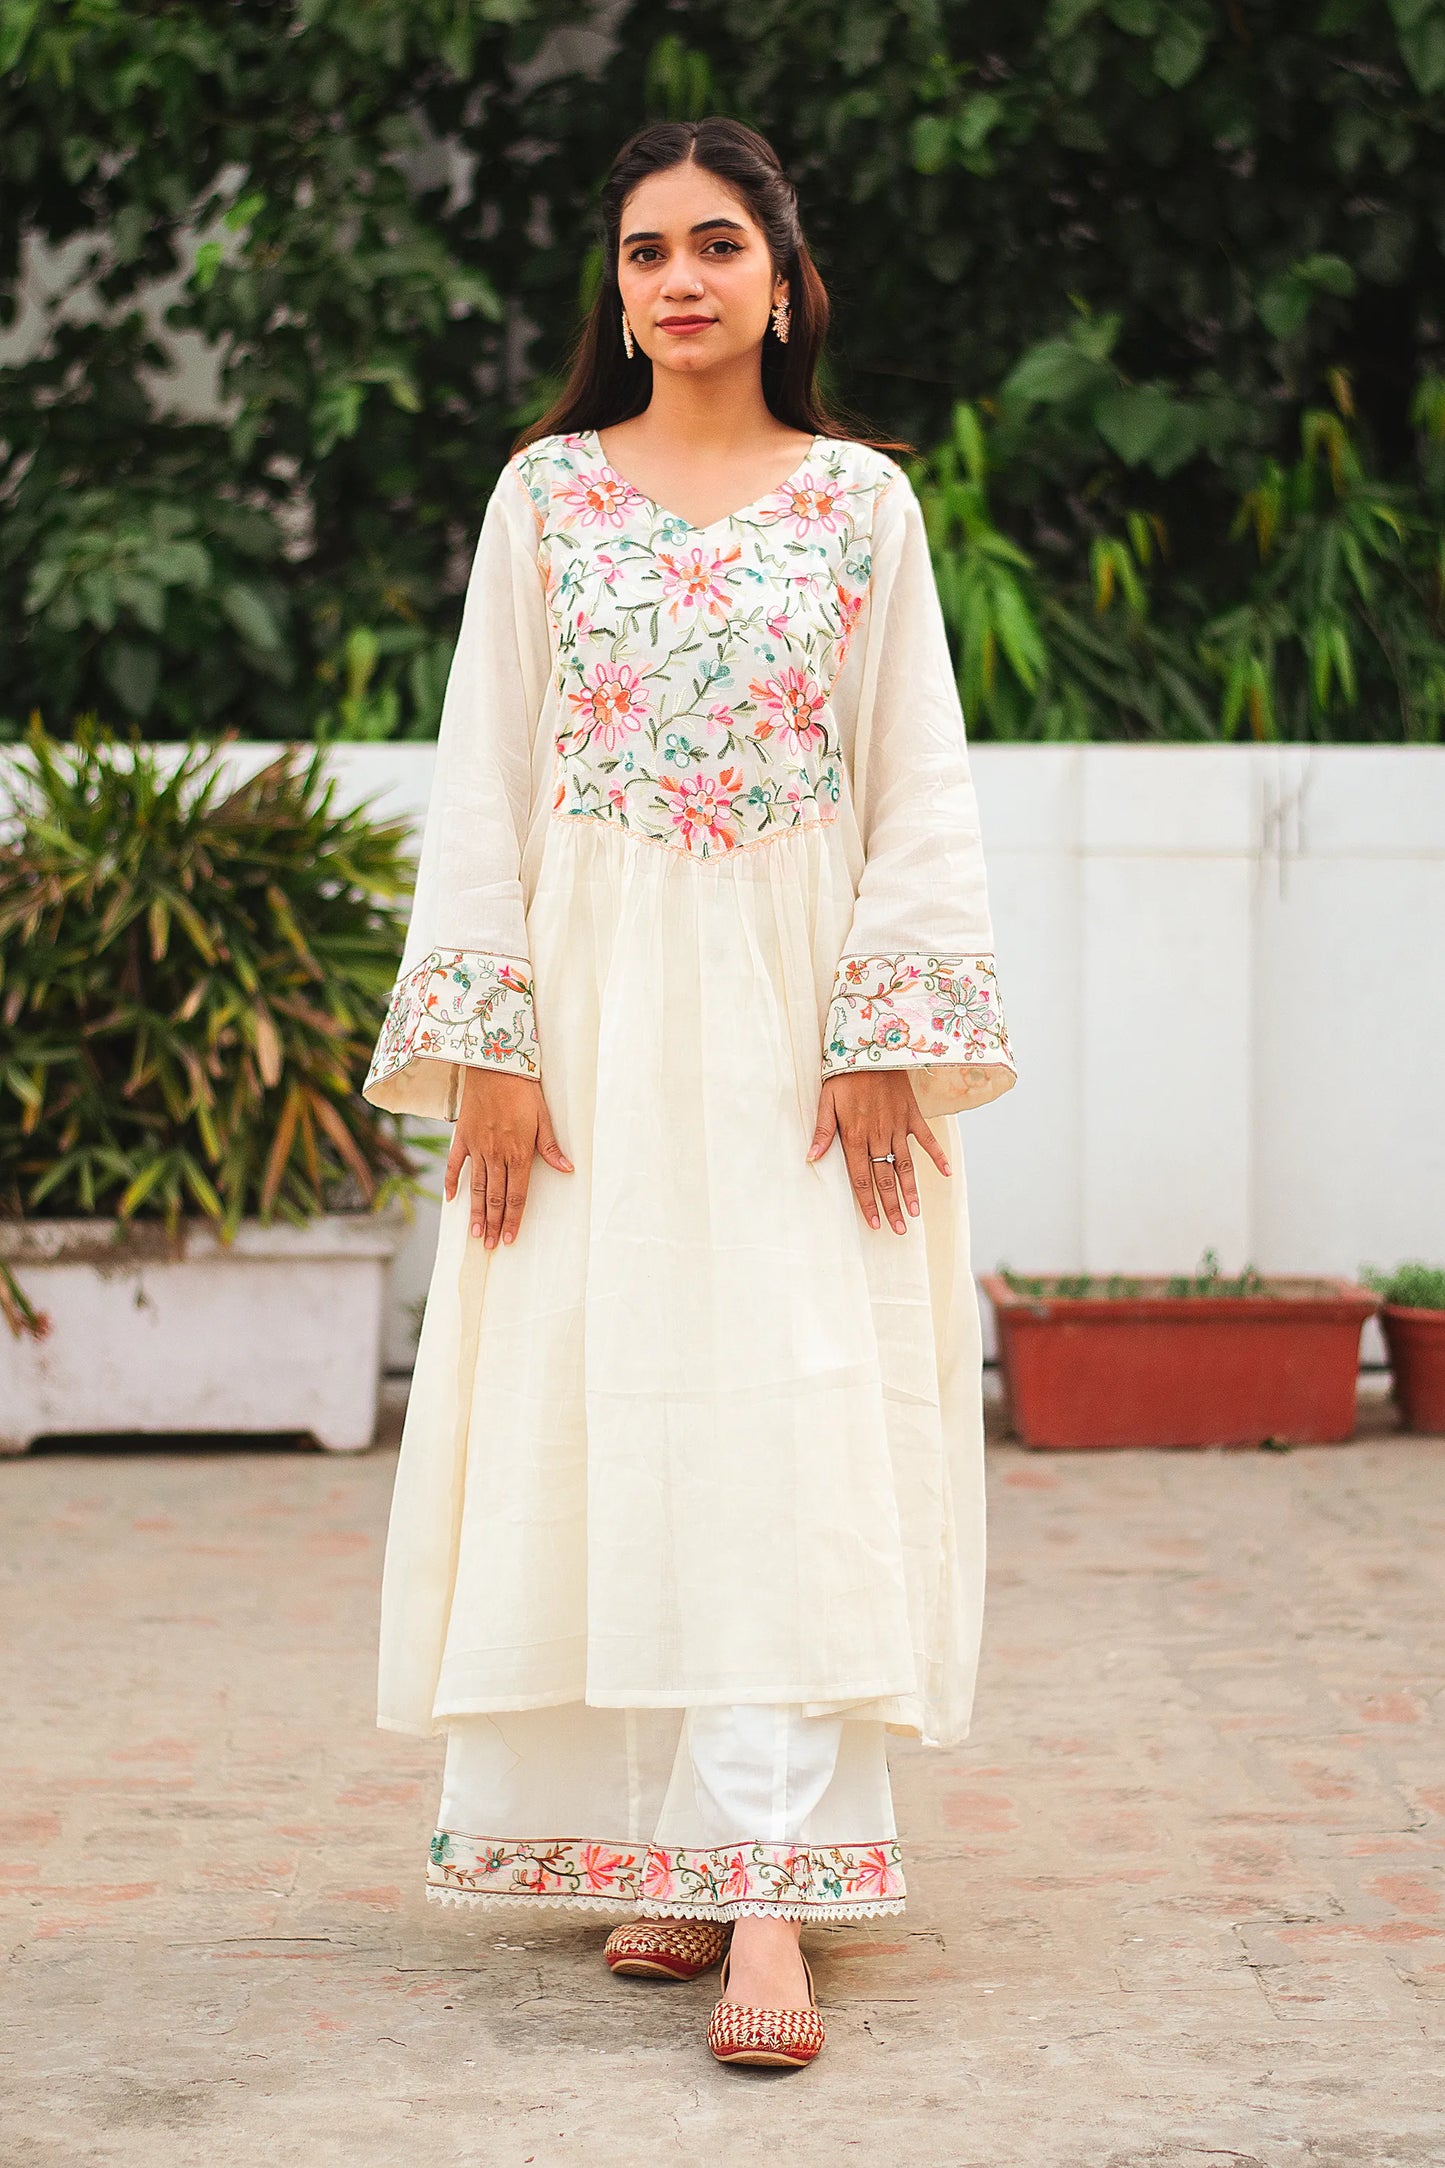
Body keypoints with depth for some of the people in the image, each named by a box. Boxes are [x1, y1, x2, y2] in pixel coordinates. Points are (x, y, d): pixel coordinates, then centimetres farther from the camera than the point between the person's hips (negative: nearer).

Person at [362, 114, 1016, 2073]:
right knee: (606, 1413, 1)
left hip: (795, 1015, -1)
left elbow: (921, 784, 4)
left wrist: (888, 1033, -6)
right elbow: (484, 773, 5)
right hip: (593, 1010, 1)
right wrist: (487, 1042, -4)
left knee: (792, 1427, -8)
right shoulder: (547, 493, 8)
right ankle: (667, 1856, 12)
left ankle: (768, 1905, -12)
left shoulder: (862, 497, 6)